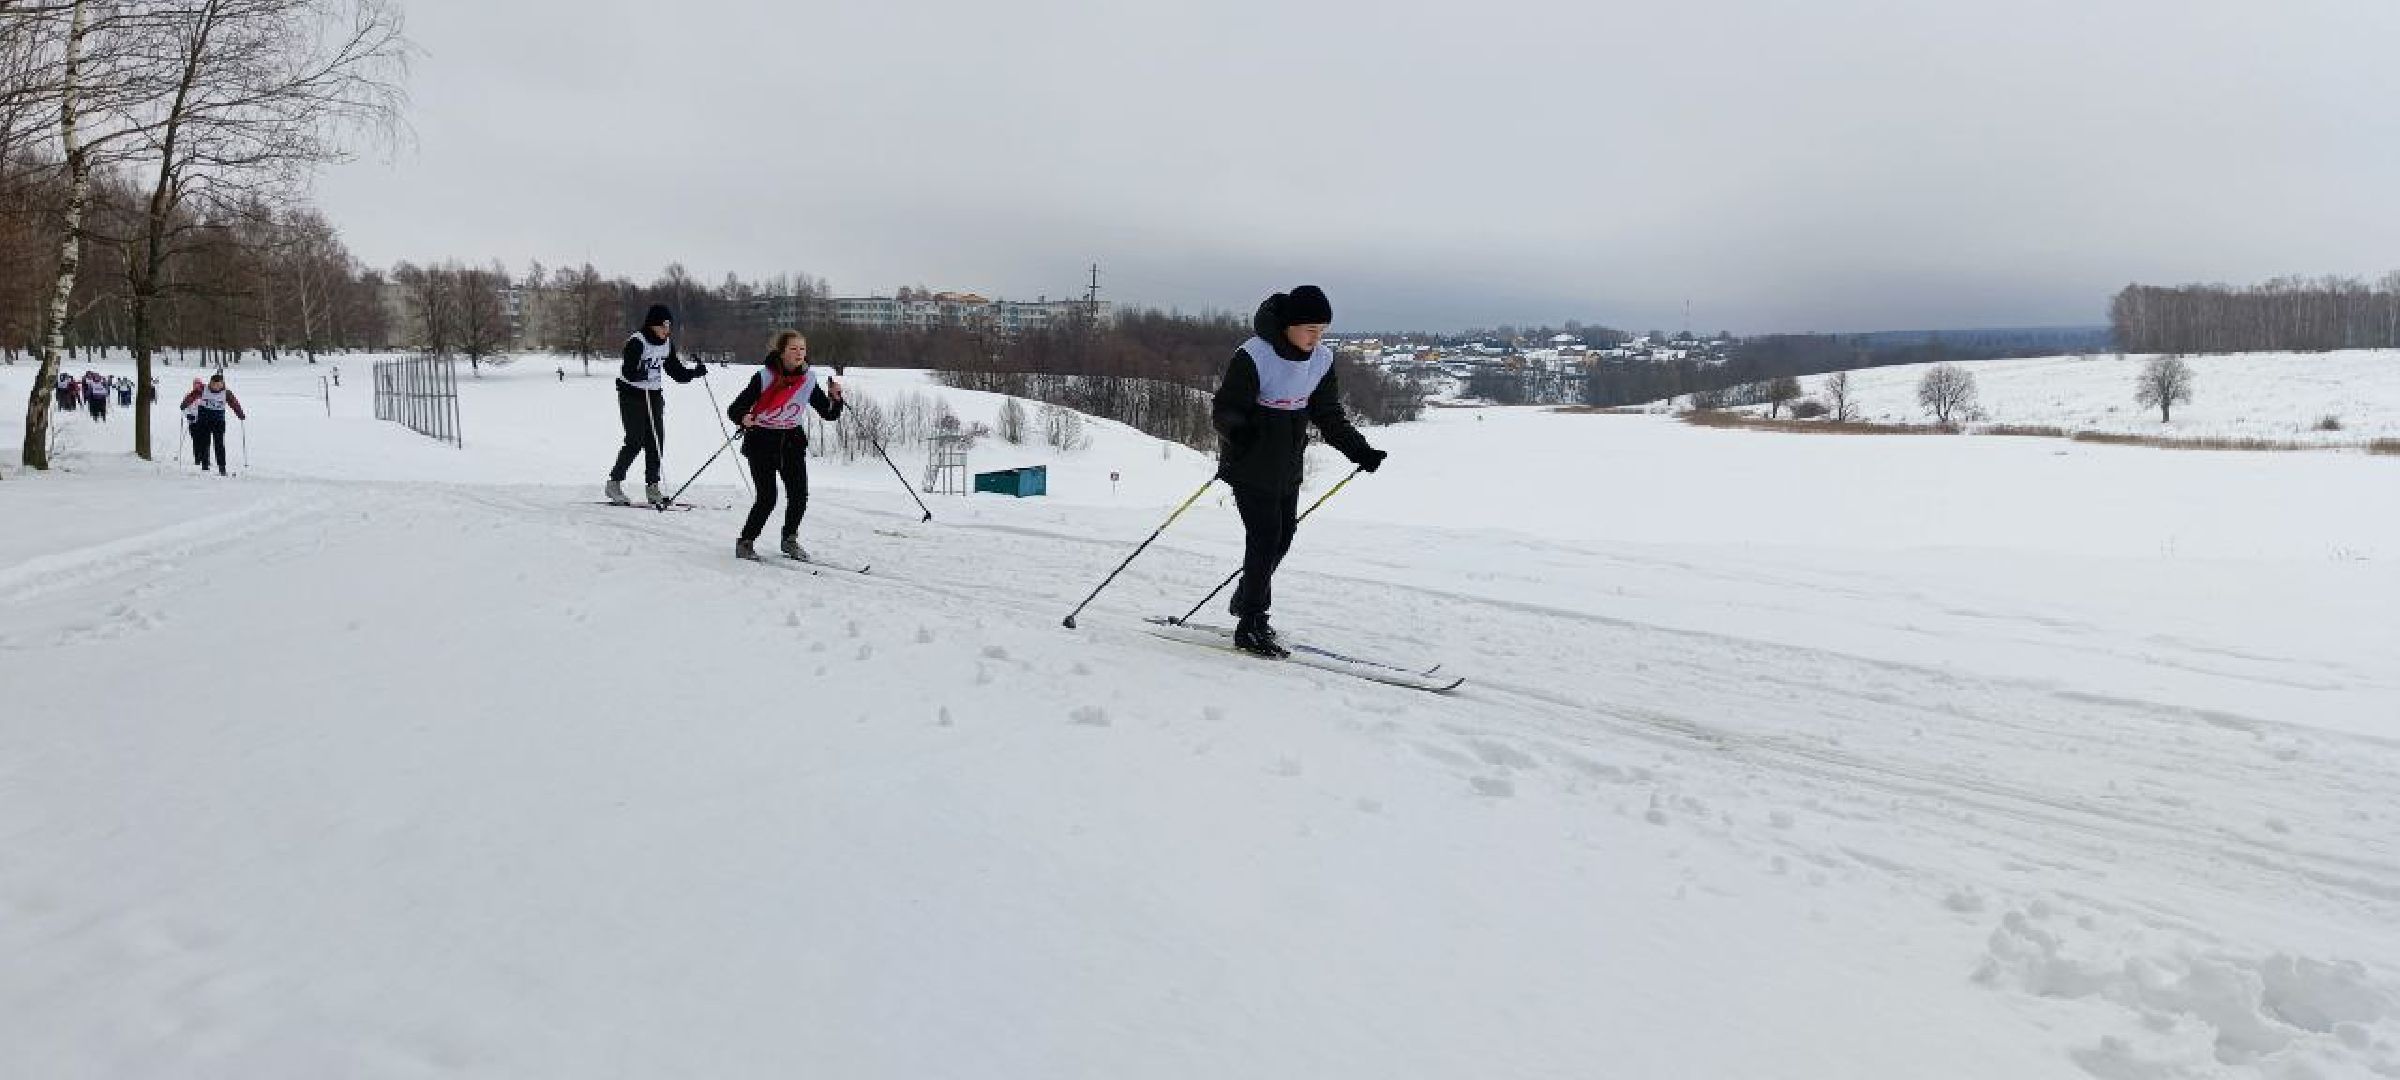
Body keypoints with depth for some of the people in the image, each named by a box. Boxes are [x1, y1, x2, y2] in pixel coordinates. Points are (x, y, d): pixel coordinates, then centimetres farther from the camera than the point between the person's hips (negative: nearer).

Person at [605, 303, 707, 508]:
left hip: (655, 395, 7)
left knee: (657, 441, 1)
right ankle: (614, 483, 2)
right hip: (632, 394, -7)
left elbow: (676, 370, 11)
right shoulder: (637, 342, -17)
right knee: (635, 441, -10)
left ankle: (652, 487, 7)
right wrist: (639, 374, -47)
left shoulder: (667, 343, 5)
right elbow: (628, 372, -26)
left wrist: (695, 371, -5)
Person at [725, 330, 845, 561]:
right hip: (762, 441, -4)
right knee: (767, 498, -13)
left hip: (792, 441, 4)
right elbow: (734, 410, -14)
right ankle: (745, 542, 7)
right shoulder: (764, 377, -14)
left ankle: (790, 540, 18)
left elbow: (830, 414, 2)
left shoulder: (809, 380, -2)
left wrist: (835, 397, -17)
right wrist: (743, 419, -35)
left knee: (799, 495, -7)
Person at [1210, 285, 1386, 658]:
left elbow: (1329, 415, 10)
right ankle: (1250, 627, -3)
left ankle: (1245, 601, 31)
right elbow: (1224, 408, -18)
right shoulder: (1254, 356, -19)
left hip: (1288, 468, 7)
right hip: (1250, 465, -7)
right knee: (1266, 536, -11)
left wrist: (1360, 450, 2)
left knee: (1283, 535, 10)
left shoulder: (1322, 359, 1)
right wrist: (1237, 431, -40)